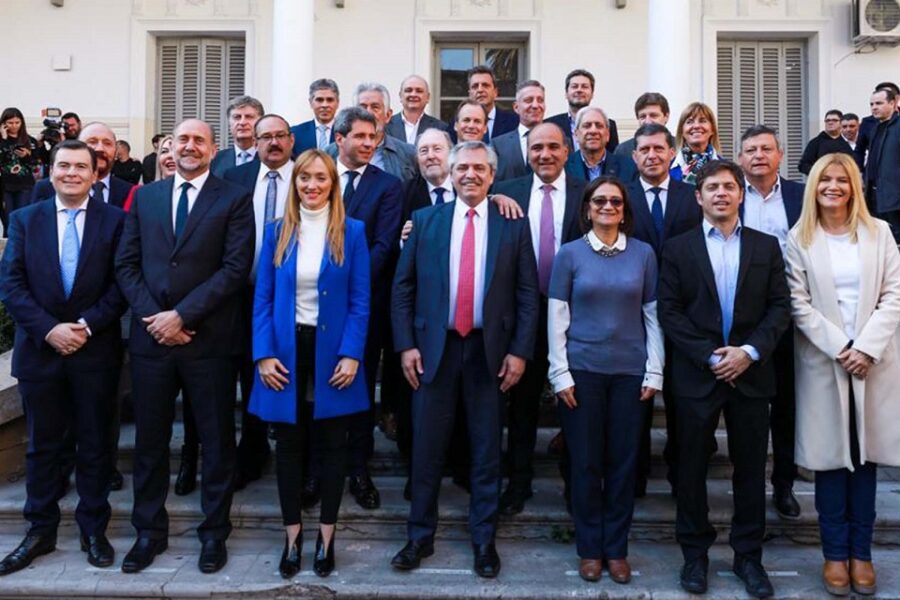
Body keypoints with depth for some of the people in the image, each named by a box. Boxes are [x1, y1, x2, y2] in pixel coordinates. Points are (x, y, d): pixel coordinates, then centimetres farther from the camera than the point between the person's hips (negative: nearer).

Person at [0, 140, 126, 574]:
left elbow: (121, 283, -5)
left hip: (95, 351, -1)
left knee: (94, 444, 8)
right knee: (42, 445, 11)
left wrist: (86, 325, -15)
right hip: (39, 349, 2)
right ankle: (40, 531, 24)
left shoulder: (114, 220, 1)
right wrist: (48, 329, -13)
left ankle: (94, 530, 22)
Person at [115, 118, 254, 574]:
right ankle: (149, 531, 28)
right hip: (150, 336, 3)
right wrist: (153, 316, -7)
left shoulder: (234, 199, 1)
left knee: (216, 439, 7)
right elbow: (126, 264, 7)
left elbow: (235, 268, -9)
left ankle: (214, 532, 23)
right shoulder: (144, 197, 12)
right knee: (149, 439, 12)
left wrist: (182, 315, -14)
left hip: (209, 338, -3)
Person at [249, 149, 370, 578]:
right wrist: (264, 354, -7)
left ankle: (326, 536, 24)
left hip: (332, 349, -1)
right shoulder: (276, 232, 5)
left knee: (332, 445, 9)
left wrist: (351, 354, -13)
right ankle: (292, 536, 24)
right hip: (287, 348, 2)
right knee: (288, 445, 9)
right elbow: (263, 298, 2)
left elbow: (360, 300, -3)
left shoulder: (352, 232, 0)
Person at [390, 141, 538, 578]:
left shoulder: (514, 225, 3)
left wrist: (520, 351, -5)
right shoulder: (425, 220, 5)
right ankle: (420, 536, 25)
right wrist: (406, 345, -3)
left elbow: (527, 294, 1)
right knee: (427, 447, 9)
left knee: (486, 450, 9)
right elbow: (403, 287, 4)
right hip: (435, 347, 1)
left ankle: (484, 539, 25)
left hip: (489, 350, 0)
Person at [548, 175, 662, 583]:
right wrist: (560, 374, -6)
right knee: (585, 462, 6)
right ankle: (589, 549, 22)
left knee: (623, 461, 8)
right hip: (582, 369, -1)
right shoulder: (570, 253, 0)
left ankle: (616, 549, 23)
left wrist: (654, 372, 0)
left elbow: (652, 315, 5)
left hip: (629, 371, 1)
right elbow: (557, 317, -1)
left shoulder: (643, 254, 4)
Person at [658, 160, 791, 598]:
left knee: (750, 468, 9)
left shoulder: (766, 246, 8)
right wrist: (710, 357, -12)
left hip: (751, 373, 2)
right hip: (697, 374, -1)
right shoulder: (678, 248, 2)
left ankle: (748, 555, 24)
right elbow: (669, 312, -4)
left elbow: (779, 307, 2)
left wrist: (749, 352, -11)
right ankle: (694, 552, 21)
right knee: (692, 467, 7)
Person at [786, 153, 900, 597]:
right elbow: (799, 304, -4)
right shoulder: (800, 239, 2)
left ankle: (861, 552, 18)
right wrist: (839, 348, -12)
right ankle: (835, 553, 14)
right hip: (823, 360, -1)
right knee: (831, 457, 3)